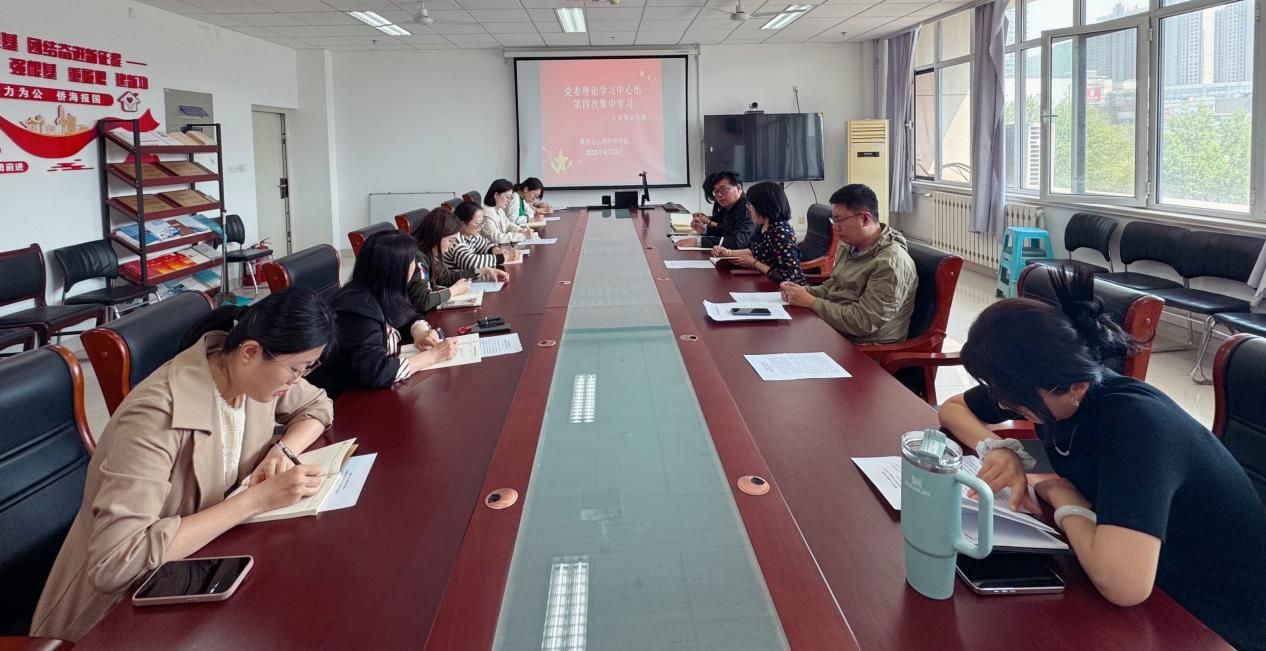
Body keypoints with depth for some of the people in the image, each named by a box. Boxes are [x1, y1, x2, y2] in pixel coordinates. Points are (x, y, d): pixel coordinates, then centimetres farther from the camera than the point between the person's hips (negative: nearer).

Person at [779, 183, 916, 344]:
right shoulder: (849, 246, 6)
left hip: (863, 348, -8)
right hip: (832, 331, 8)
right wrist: (804, 291, -2)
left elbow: (862, 323, -25)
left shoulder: (890, 264, -23)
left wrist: (810, 301, -20)